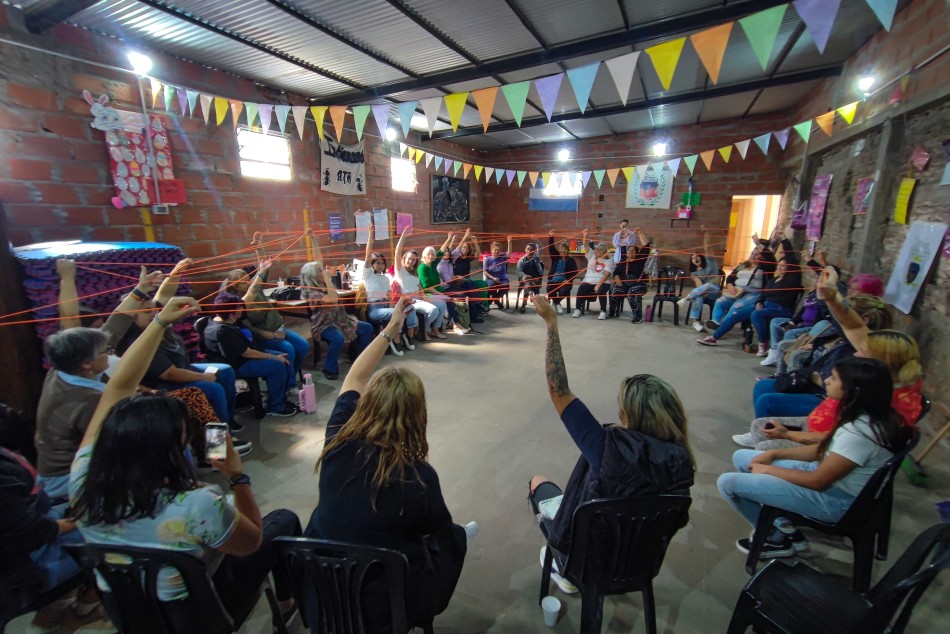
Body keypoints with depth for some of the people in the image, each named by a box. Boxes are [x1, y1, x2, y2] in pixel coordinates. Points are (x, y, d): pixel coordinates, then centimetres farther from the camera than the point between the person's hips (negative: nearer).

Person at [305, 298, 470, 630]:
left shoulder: (339, 442, -20)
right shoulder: (420, 475, -29)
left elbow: (353, 379, -3)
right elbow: (439, 527, -7)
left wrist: (391, 327, 2)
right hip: (381, 601, -3)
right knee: (453, 535, 20)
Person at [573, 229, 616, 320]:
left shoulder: (609, 260, 3)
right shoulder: (592, 256, 16)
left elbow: (607, 275, -9)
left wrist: (599, 284, -22)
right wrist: (585, 236, -13)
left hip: (602, 282, -3)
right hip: (588, 281, 3)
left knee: (601, 290, -34)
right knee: (581, 289, -27)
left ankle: (603, 311, -20)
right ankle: (578, 309, -16)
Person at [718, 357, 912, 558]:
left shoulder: (859, 432, -31)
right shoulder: (863, 415, -1)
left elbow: (817, 481, -23)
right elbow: (823, 451, 9)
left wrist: (767, 469, -11)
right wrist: (773, 454, 1)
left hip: (836, 499, -9)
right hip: (828, 473, 9)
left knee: (728, 482, -13)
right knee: (741, 457, 12)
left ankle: (776, 540, 12)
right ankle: (784, 525, 13)